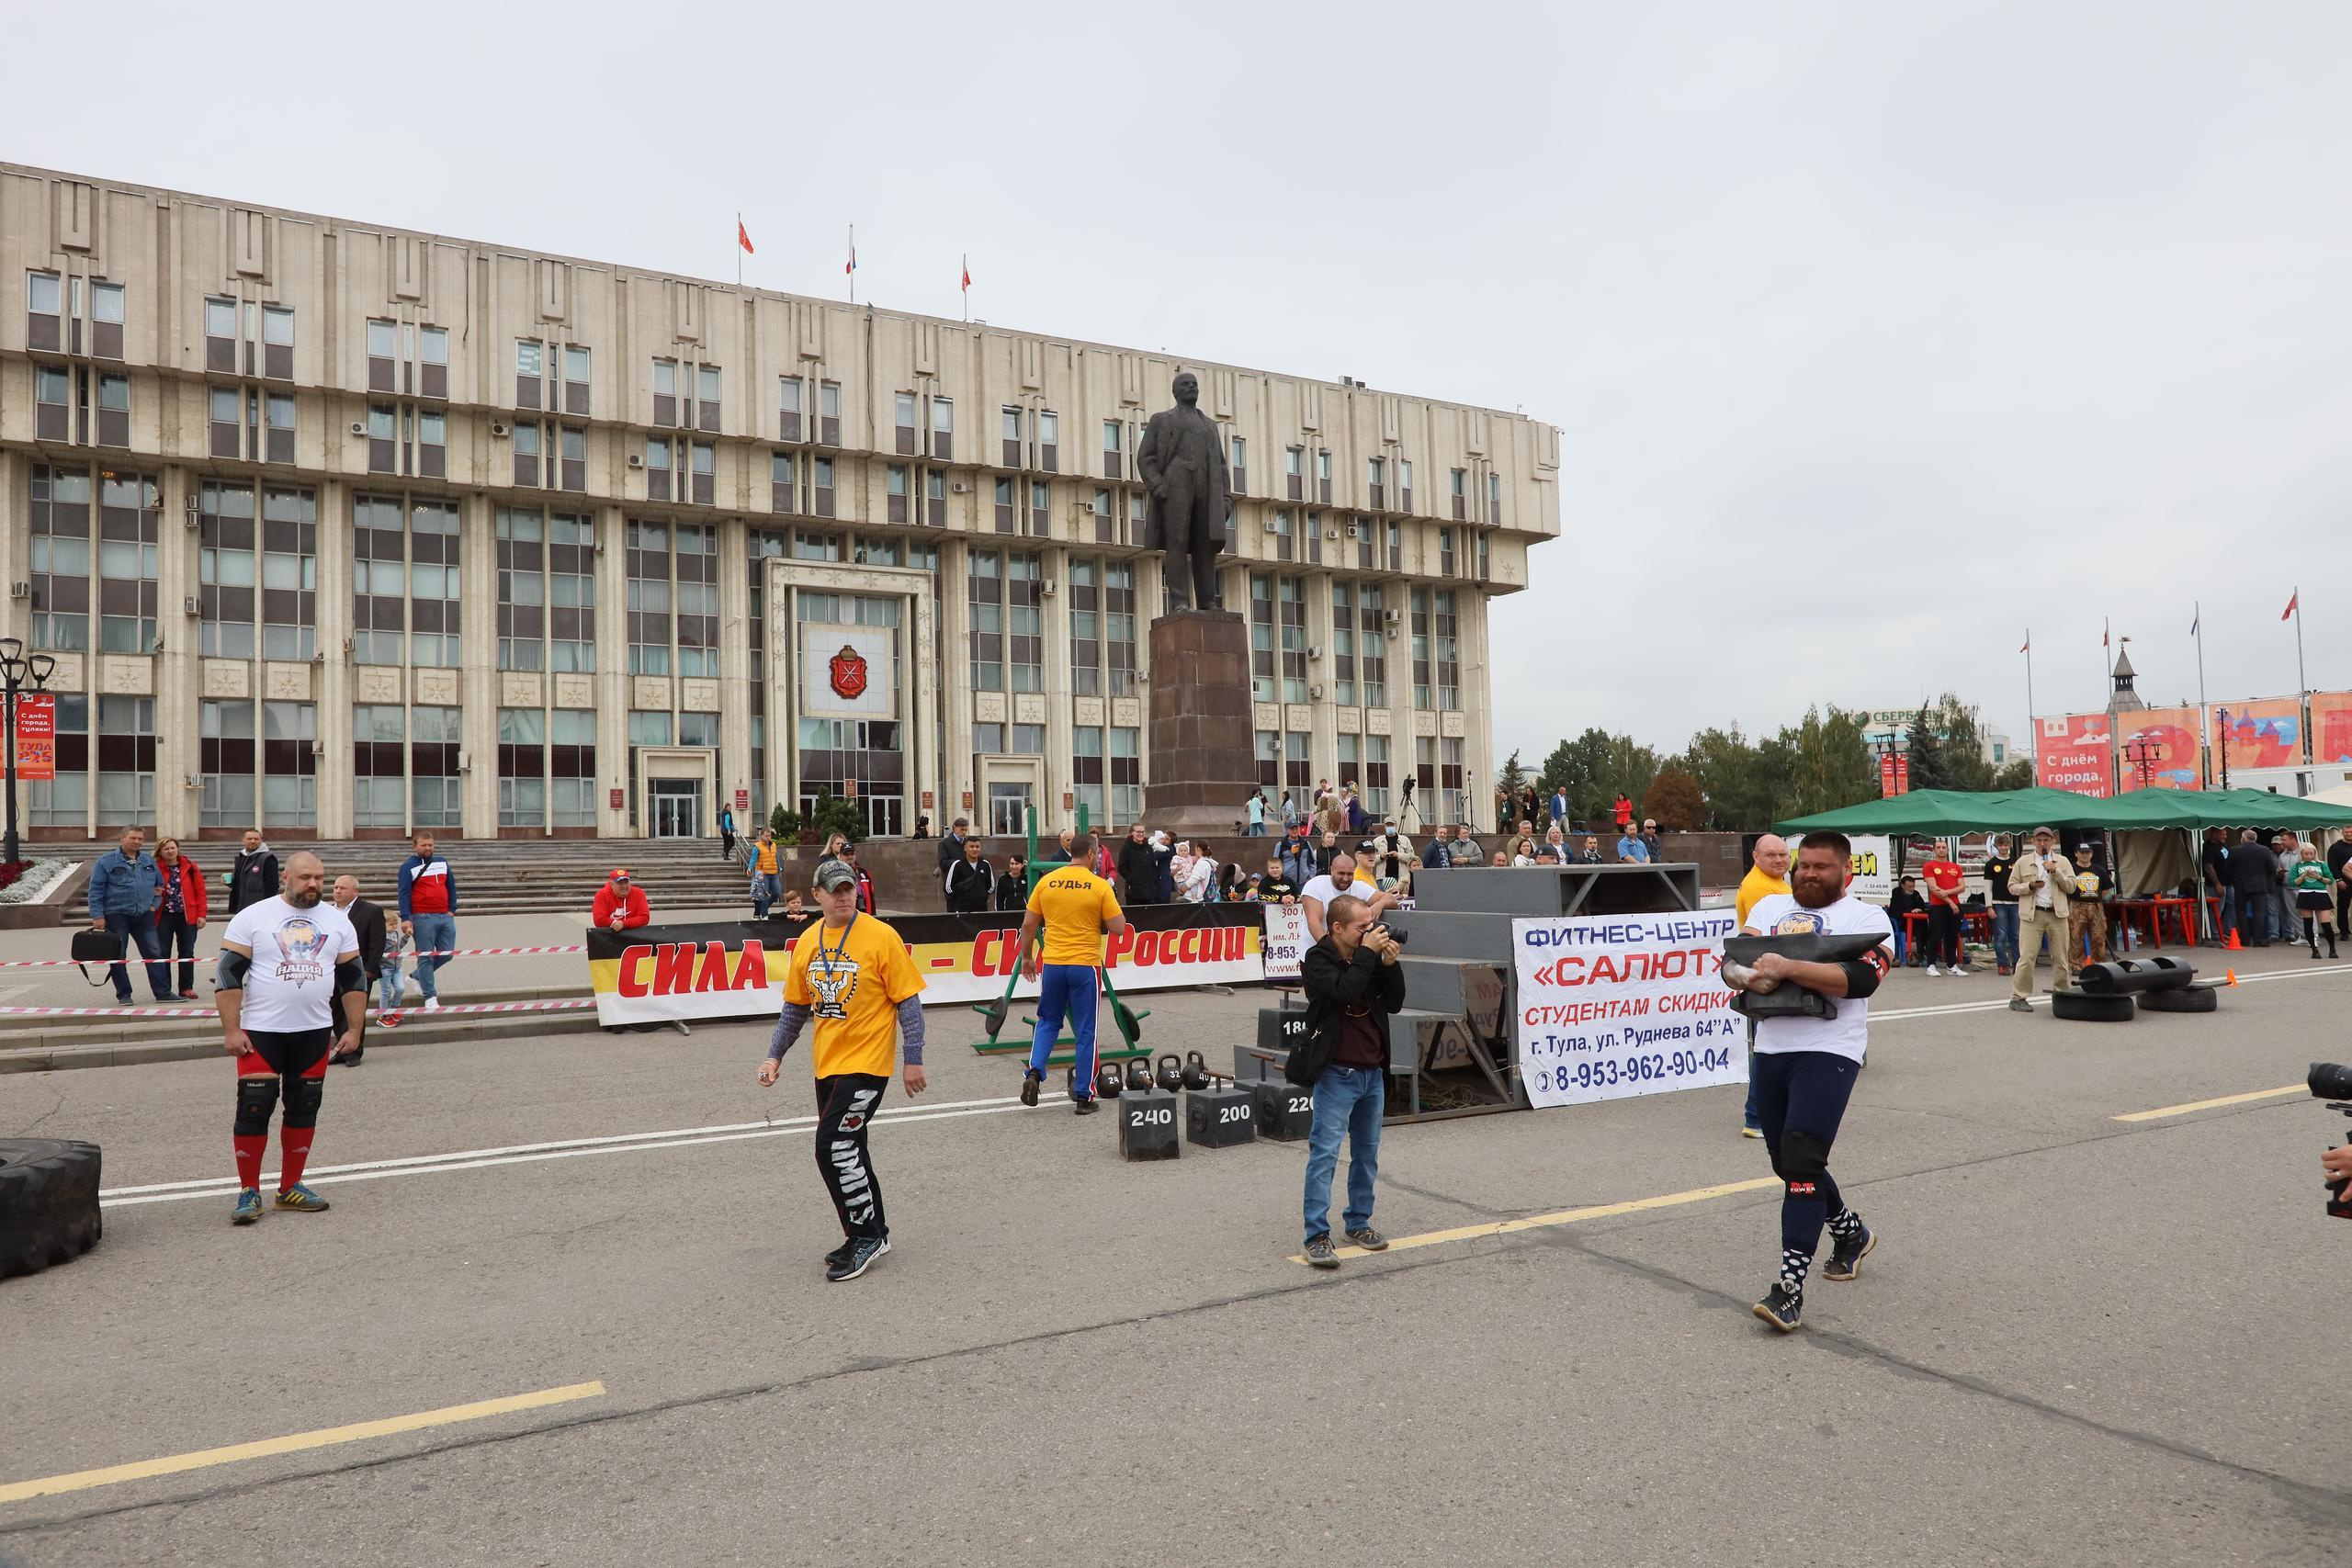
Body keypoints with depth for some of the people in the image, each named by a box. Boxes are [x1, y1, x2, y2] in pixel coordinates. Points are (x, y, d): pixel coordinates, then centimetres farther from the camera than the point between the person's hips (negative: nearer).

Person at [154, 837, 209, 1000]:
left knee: (187, 953, 4)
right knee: (162, 953, 2)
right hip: (164, 916, 0)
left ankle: (186, 988, 11)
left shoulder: (189, 867, 3)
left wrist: (201, 914, -3)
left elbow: (200, 891, 3)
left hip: (187, 916, 0)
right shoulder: (156, 869, 2)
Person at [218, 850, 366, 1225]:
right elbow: (229, 974, -5)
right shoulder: (252, 917, -4)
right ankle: (248, 1192, 10)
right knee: (254, 1108, -4)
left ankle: (290, 1187, 21)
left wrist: (354, 1029, 5)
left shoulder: (337, 921, 6)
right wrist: (231, 1031, -11)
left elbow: (353, 978, 9)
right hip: (261, 1030, -3)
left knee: (304, 1109, 8)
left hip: (315, 1032, 3)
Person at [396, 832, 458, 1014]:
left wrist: (452, 909, 9)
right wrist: (405, 918, -14)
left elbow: (451, 886, 18)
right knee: (426, 957, -2)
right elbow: (404, 893, -6)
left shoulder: (442, 862, 14)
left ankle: (418, 977, 29)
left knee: (446, 954, 7)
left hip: (445, 917, 5)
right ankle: (430, 997, 3)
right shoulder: (408, 867, -1)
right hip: (423, 918, -5)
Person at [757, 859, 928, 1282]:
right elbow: (796, 1006, 15)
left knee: (834, 1145, -11)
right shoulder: (807, 942, 5)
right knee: (847, 1148, 14)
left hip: (867, 1061, -7)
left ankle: (867, 1235, 6)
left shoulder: (881, 937, -12)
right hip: (827, 1064, 7)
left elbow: (908, 1001, -10)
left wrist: (912, 1059, -12)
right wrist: (775, 1055, 9)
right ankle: (869, 1235, 30)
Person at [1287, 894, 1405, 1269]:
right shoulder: (1318, 960, -9)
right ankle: (1317, 1236, -5)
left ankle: (1358, 1223, 25)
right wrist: (1367, 953, -19)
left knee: (1367, 1153, 13)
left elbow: (1394, 1003, 7)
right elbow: (1345, 990, -27)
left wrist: (1389, 965, -6)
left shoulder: (1371, 955, 9)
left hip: (1373, 1071, 7)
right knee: (1324, 1152, -7)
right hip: (1337, 1072, -7)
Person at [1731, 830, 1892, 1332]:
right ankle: (1851, 1233, 43)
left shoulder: (1866, 918, 0)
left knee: (1801, 1163, -15)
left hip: (1828, 1051, -6)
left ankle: (1790, 1289, -11)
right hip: (1771, 1049, 6)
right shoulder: (1770, 906, 15)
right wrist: (1753, 977, -20)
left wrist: (1787, 967, -25)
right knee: (1786, 1162, 17)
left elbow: (1859, 979, -17)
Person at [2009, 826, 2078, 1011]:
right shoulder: (2023, 862, 6)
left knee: (2061, 958, 8)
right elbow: (2012, 886, 6)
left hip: (2057, 914, 2)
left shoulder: (2062, 861, 11)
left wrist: (2056, 872, -10)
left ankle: (2063, 994, 22)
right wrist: (2030, 886, -12)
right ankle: (2018, 998, -2)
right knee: (2027, 957, -6)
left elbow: (2071, 886, 3)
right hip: (2032, 914, -2)